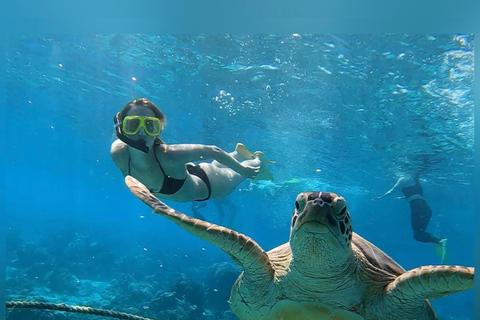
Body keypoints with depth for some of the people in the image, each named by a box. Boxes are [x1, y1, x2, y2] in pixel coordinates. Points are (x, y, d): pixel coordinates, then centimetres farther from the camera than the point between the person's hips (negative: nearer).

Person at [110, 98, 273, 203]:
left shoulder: (169, 155, -47)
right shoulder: (118, 154, -33)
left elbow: (214, 151, -34)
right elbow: (118, 141, -7)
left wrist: (242, 170, -19)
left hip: (205, 183, -5)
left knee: (237, 173, 29)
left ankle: (258, 160, 61)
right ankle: (239, 153, 65)